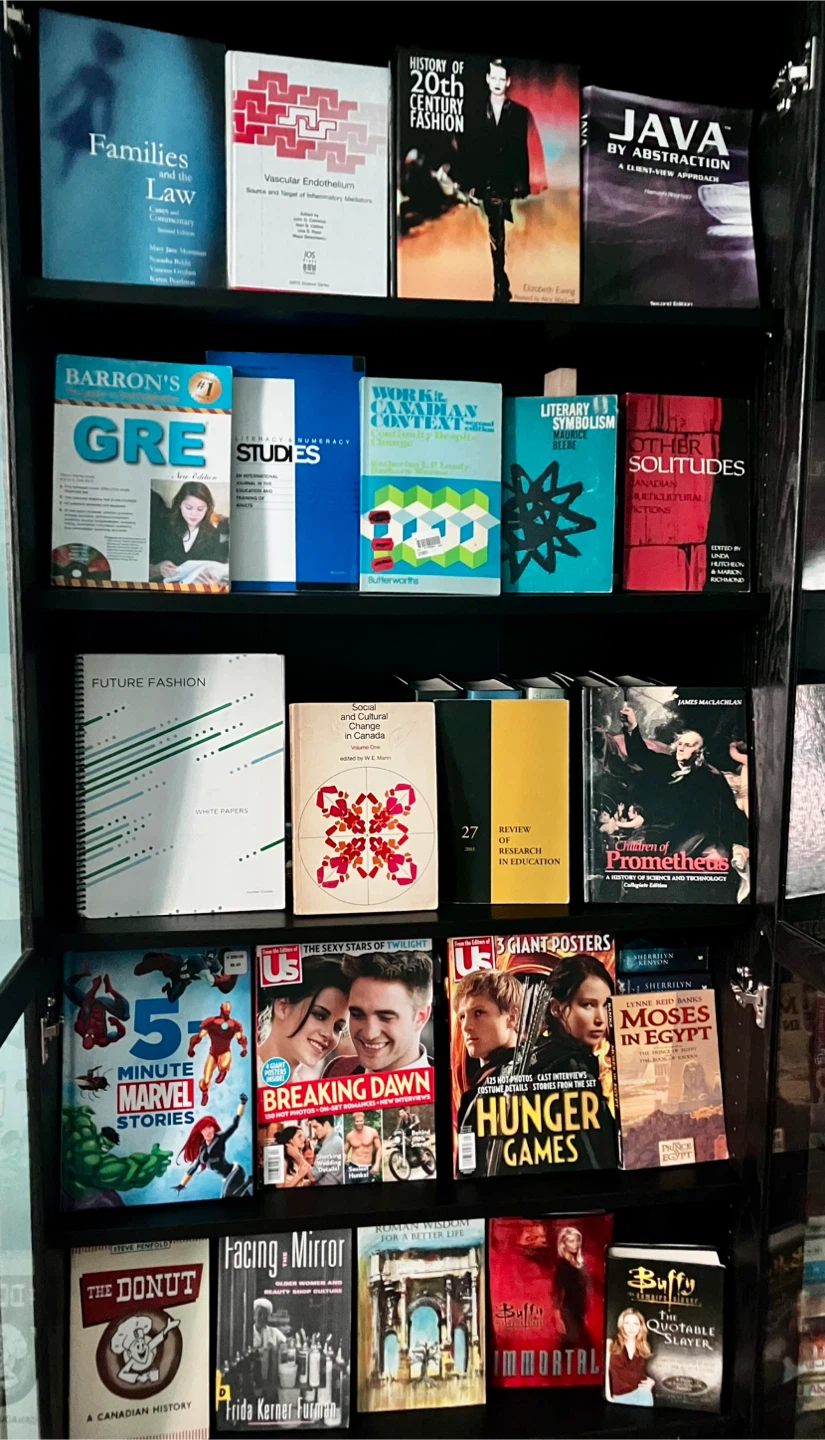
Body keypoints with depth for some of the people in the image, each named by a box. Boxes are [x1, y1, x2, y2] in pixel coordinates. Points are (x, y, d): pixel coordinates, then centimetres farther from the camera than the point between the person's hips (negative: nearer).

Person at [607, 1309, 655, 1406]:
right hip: (620, 1398, -2)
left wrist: (651, 1382, 0)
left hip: (642, 1394, 2)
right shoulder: (611, 1344, -2)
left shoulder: (643, 1348, 8)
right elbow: (605, 1371, -5)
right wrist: (608, 1396, -11)